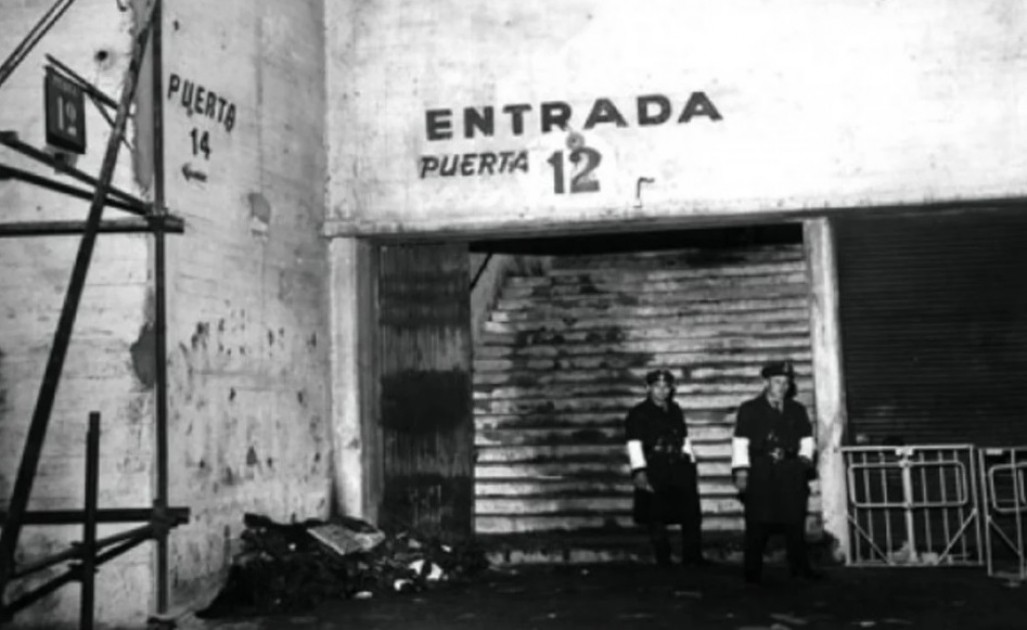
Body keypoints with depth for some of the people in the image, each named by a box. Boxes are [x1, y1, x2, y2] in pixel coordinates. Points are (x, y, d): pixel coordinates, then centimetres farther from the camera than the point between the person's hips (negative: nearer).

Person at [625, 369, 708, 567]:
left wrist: (691, 465, 15)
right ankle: (663, 562, 11)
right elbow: (634, 444, -12)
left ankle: (692, 557, 16)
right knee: (656, 519, 0)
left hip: (680, 469, 5)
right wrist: (639, 472, -21)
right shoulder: (639, 413, -3)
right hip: (654, 472, -5)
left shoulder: (675, 410, 15)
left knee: (692, 514, 4)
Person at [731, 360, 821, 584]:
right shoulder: (749, 409, 4)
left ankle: (800, 567, 12)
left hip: (790, 473, 3)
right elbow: (740, 442, -1)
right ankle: (753, 572, 2)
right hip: (760, 473, -3)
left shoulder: (797, 410, 16)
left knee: (795, 522, 3)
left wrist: (804, 457, 2)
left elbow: (806, 438, 21)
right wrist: (741, 472, -8)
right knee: (757, 524, -4)